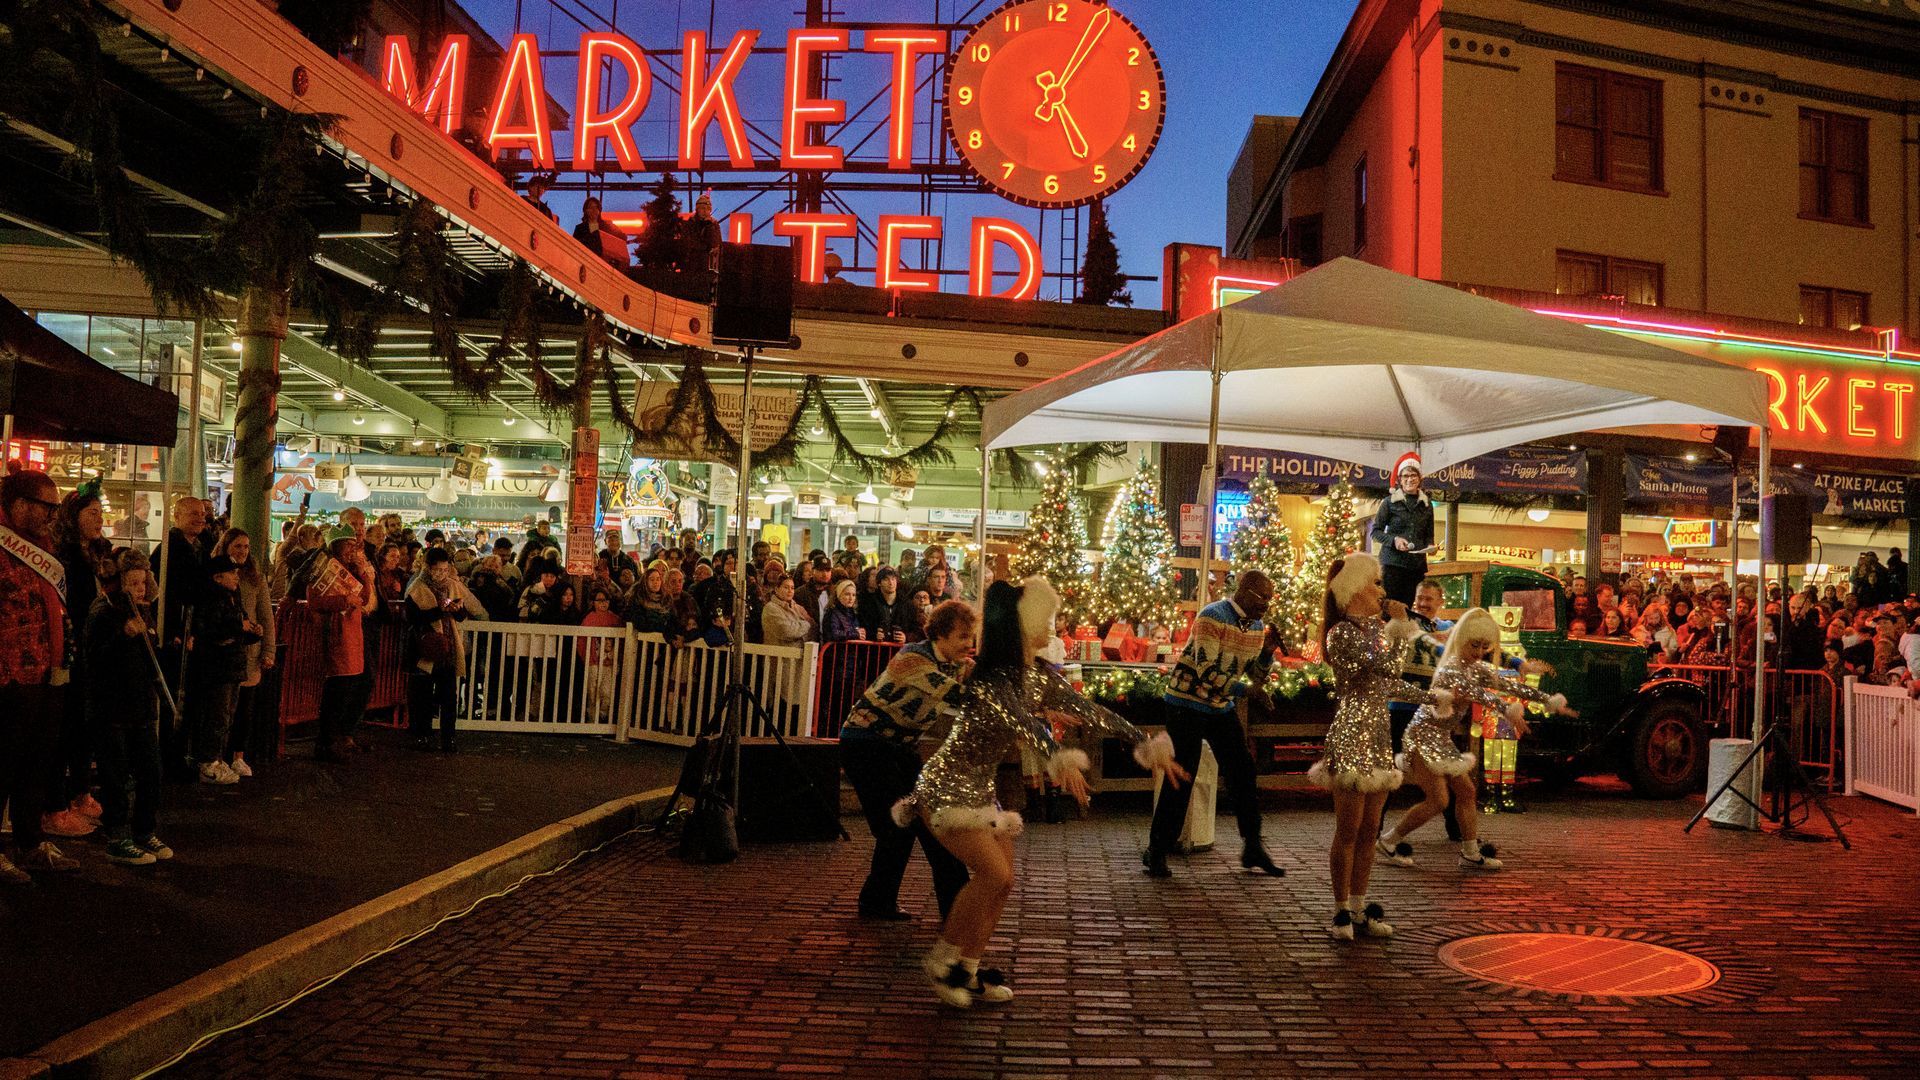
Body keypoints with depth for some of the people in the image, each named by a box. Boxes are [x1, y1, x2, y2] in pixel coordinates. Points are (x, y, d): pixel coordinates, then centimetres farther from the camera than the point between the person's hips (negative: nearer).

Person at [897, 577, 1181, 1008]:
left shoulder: (1040, 677, 2)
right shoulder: (992, 677, -25)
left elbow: (1088, 712, 4)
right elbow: (1020, 720, -44)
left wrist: (1147, 744, -2)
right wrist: (1058, 756, -62)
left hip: (980, 790, 9)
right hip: (946, 787, -9)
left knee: (1001, 881, 6)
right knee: (993, 873, -18)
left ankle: (967, 971, 17)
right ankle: (941, 961, -1)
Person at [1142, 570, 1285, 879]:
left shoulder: (1257, 626, 5)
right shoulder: (1213, 617, -20)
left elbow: (1257, 677, 7)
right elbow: (1206, 670, -27)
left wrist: (1268, 650, -9)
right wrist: (1244, 690, -31)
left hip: (1222, 707, 8)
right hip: (1188, 703, -8)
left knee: (1242, 772, 4)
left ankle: (1252, 850, 14)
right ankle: (1156, 852, 4)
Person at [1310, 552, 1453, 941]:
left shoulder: (1373, 628, 15)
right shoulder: (1343, 633, -13)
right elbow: (1391, 666, -24)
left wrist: (1432, 697, 25)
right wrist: (1400, 625, -11)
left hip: (1378, 737, 9)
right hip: (1351, 737, -9)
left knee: (1367, 832, 12)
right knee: (1348, 831, -1)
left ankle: (1359, 909, 20)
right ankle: (1342, 911, 9)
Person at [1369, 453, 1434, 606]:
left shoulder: (1426, 504, 13)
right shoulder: (1390, 502, 1)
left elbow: (1429, 534, 20)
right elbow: (1375, 531, 2)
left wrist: (1430, 546, -1)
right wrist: (1394, 540, -14)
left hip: (1417, 564, 4)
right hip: (1393, 563, -3)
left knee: (1407, 606, 2)